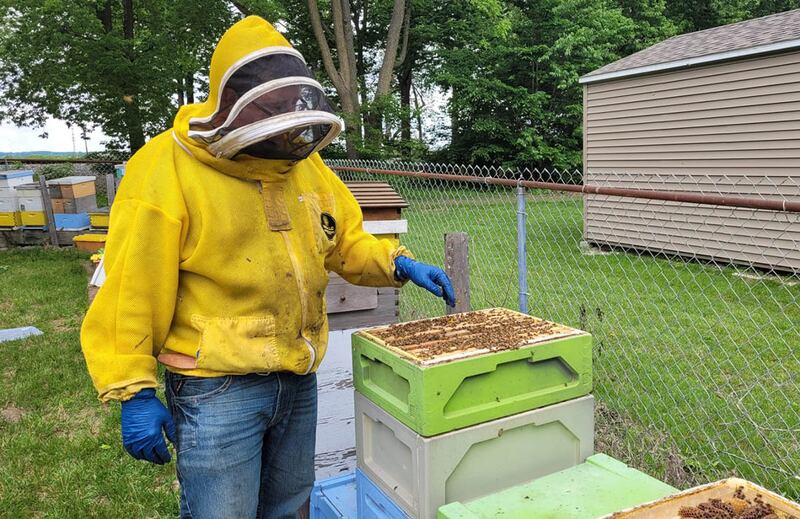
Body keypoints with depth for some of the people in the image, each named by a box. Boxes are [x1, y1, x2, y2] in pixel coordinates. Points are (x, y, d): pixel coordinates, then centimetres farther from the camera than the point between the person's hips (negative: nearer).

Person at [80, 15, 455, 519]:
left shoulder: (305, 162, 4)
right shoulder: (166, 169, -15)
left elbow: (346, 241, 14)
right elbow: (131, 292, -14)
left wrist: (398, 263, -3)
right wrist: (134, 392, -14)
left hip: (300, 382, 6)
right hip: (217, 390, -6)